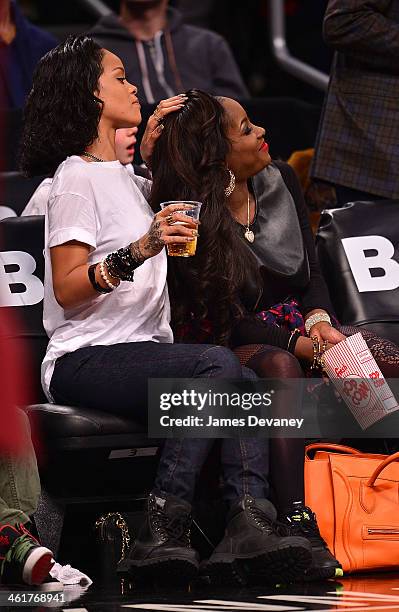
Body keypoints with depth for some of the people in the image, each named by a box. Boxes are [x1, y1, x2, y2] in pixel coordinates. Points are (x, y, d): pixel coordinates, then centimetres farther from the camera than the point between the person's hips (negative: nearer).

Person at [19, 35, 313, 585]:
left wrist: (150, 146, 32)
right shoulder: (77, 178, -3)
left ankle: (249, 526, -39)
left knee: (249, 386, -21)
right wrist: (139, 251, -27)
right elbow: (67, 289, -13)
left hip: (141, 351, 8)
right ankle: (164, 532, -32)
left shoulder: (120, 177, 25)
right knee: (218, 364, -31)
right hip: (84, 362, -8)